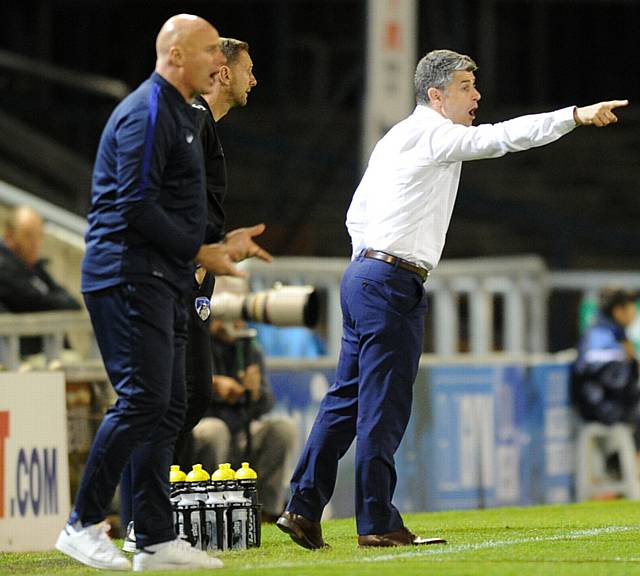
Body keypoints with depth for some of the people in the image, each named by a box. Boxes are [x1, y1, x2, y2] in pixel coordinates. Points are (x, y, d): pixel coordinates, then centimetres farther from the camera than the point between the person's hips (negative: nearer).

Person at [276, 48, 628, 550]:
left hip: (363, 272, 10)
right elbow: (500, 137, -21)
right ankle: (378, 524, -4)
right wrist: (577, 115, -26)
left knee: (347, 399, 10)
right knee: (384, 406, -6)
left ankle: (304, 508, 9)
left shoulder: (394, 140, 20)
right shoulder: (431, 135, -8)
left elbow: (356, 215, 23)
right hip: (393, 283, -10)